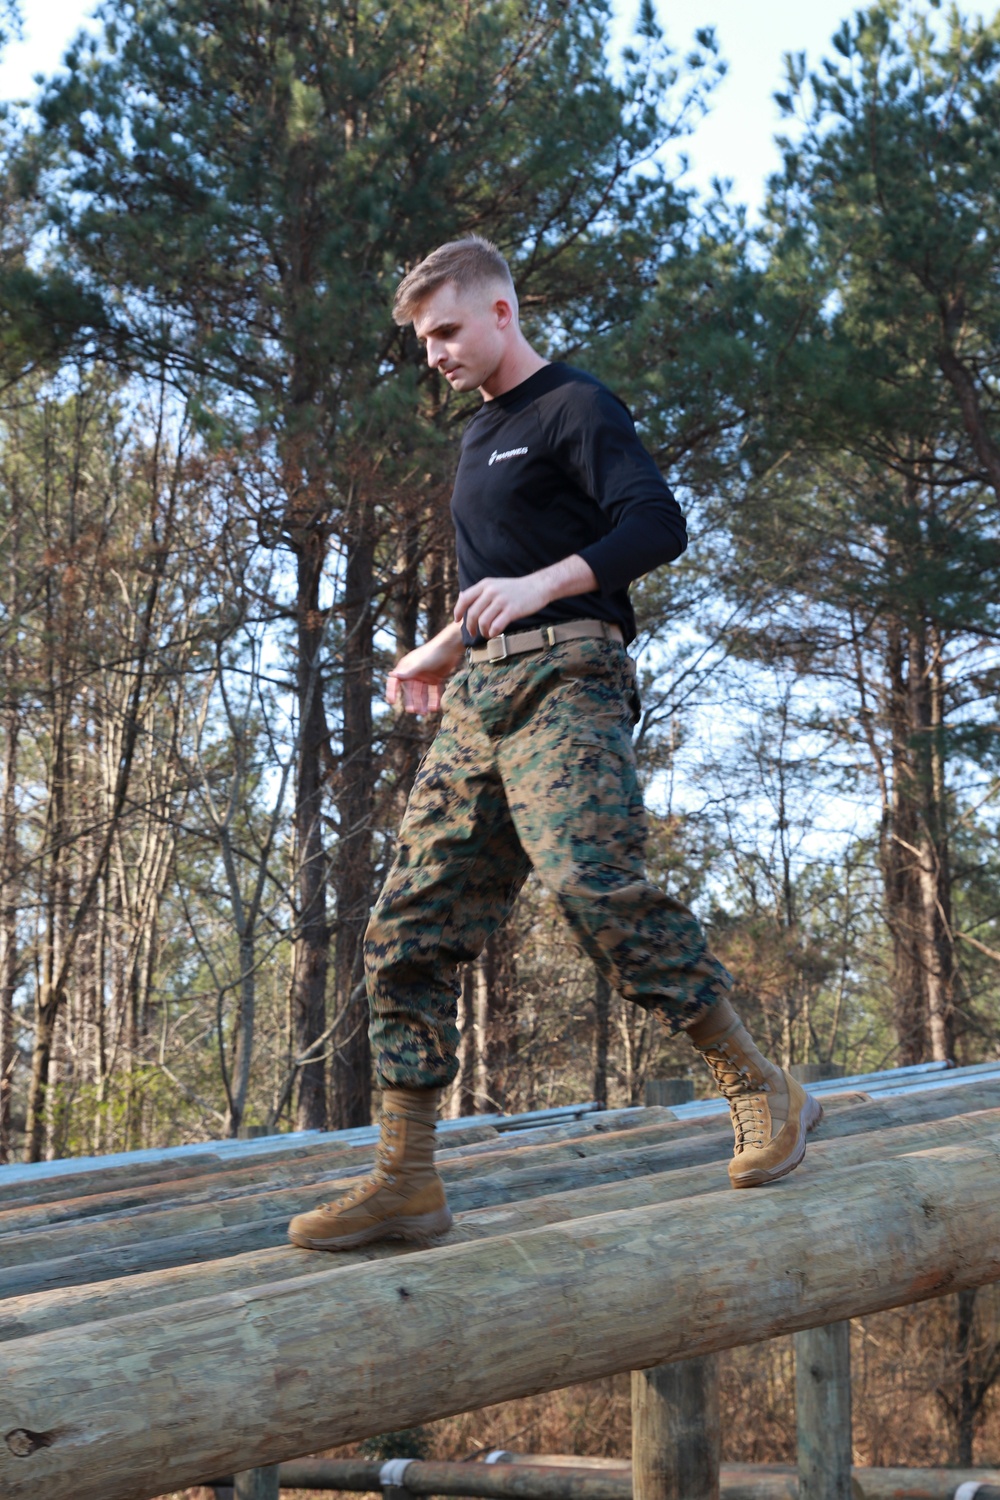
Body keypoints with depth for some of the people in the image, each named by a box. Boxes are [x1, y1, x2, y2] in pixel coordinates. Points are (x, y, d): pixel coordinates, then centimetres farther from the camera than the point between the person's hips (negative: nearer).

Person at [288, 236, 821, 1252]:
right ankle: (405, 1179, 0)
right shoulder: (479, 439, 27)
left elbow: (658, 526, -14)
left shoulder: (572, 407, 1)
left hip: (563, 681, -8)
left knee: (594, 882, -27)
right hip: (477, 700, 8)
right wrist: (445, 651, 29)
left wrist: (539, 586, -24)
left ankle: (764, 1095, -14)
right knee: (407, 930, -2)